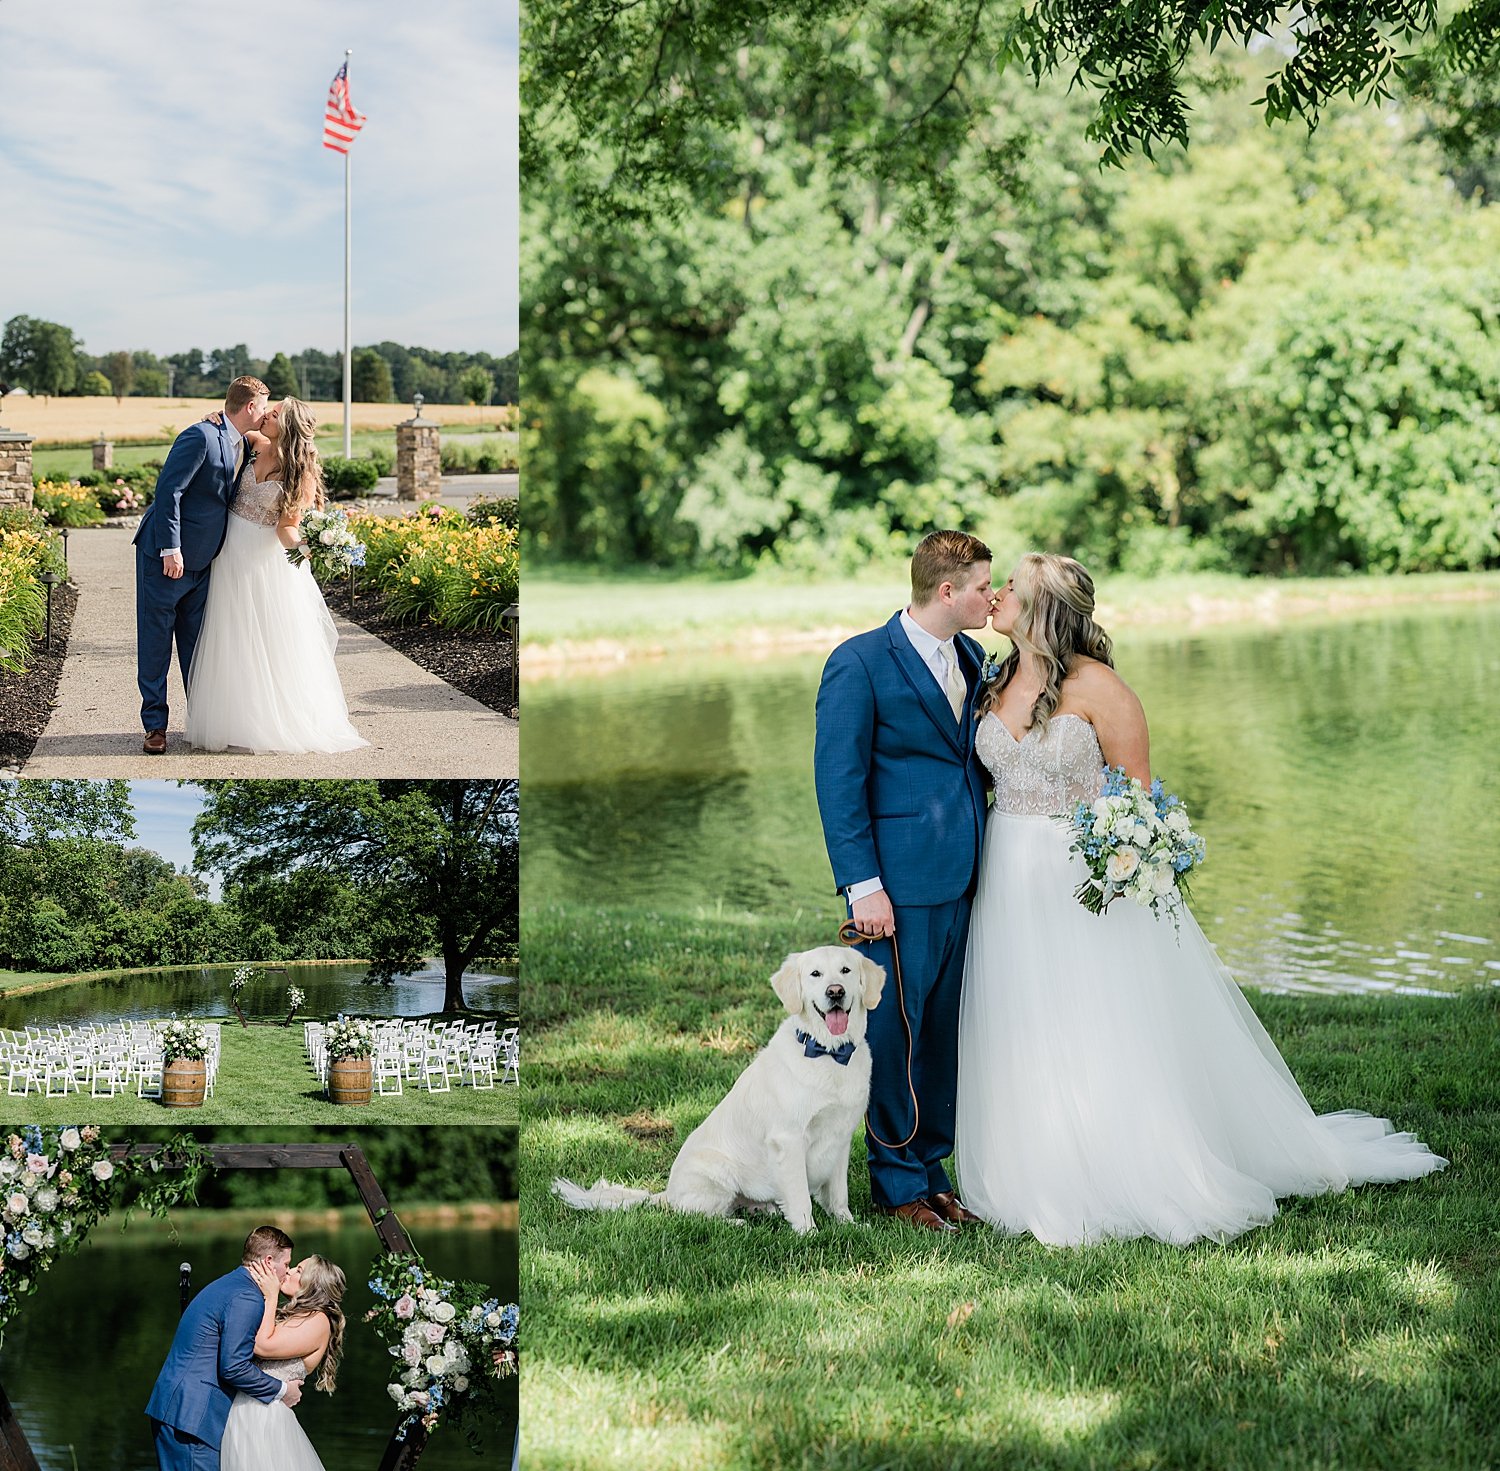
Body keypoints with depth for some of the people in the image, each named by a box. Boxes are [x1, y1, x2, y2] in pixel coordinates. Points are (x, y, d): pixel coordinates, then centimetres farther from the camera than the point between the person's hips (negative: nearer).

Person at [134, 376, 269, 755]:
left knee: (196, 643, 14)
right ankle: (155, 725, 8)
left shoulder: (241, 446, 9)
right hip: (165, 557, -8)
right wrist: (171, 549, -25)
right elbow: (168, 490, -21)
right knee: (156, 640, 2)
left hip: (200, 561, 8)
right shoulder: (201, 437, -18)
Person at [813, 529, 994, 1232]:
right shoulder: (859, 663, -10)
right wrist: (862, 887, -15)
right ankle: (898, 1187, 11)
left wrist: (983, 861, 13)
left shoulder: (970, 658, 12)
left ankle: (931, 1173, 22)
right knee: (896, 1030, 0)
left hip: (960, 878, 7)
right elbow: (838, 780, -10)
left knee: (943, 1030, 12)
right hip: (900, 883, -7)